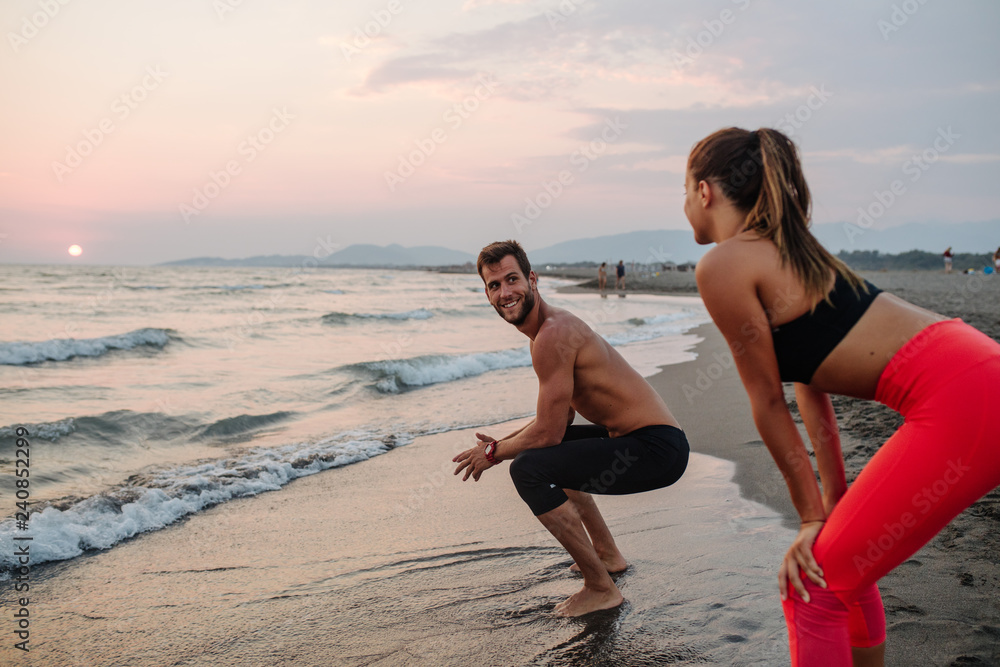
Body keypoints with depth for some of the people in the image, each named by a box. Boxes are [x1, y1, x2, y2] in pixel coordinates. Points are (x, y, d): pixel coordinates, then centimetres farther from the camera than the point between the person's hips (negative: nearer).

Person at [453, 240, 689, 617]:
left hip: (656, 449, -11)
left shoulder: (552, 335, -20)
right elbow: (559, 417, 21)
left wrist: (494, 453, -3)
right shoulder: (552, 325, 13)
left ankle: (600, 589, -9)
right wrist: (502, 442, 13)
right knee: (550, 453, 30)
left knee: (528, 469, -22)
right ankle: (607, 554, 39)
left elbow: (549, 432, -19)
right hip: (643, 436, 11)